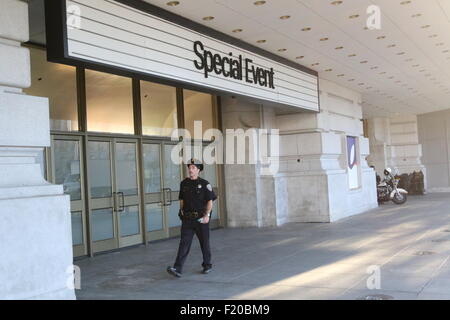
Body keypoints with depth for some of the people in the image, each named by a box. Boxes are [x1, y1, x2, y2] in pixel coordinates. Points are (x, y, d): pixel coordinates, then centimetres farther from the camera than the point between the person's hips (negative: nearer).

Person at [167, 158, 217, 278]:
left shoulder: (204, 184, -4)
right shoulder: (184, 183, 7)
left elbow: (210, 201, -5)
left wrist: (207, 215, -15)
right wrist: (182, 211, 8)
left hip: (201, 219, -2)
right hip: (187, 219, 2)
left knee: (204, 243, 9)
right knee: (184, 243, -7)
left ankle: (207, 265, 28)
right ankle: (177, 269, -15)